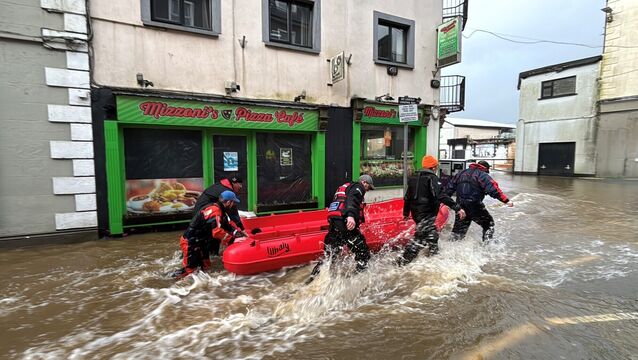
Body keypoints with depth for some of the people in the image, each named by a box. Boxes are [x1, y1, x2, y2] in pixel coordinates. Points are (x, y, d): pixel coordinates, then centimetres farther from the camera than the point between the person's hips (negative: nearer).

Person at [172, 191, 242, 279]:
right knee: (190, 269, -6)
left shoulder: (220, 210, 6)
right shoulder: (215, 210, -25)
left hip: (200, 243, 10)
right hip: (190, 243, -10)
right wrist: (232, 240, -26)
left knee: (205, 266, 14)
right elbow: (217, 232, -34)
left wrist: (237, 233, -3)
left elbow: (227, 226, 13)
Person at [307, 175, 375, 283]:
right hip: (345, 223, -9)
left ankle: (313, 277, 19)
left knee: (329, 255, 18)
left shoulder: (344, 187, 32)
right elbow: (352, 199, -17)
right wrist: (351, 215, -34)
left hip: (333, 223, 9)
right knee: (363, 253, -1)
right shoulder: (358, 187, 4)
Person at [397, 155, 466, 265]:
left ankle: (433, 255, 39)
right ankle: (402, 261, -9)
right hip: (427, 214, -9)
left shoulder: (414, 179, 13)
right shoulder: (432, 178, -11)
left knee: (433, 236, 25)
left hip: (416, 213, 9)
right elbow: (441, 196, -24)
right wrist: (457, 208, -23)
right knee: (421, 239, -7)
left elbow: (407, 197, 18)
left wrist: (406, 213, 28)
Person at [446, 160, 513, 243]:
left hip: (460, 206, 6)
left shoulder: (461, 173, 14)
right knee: (489, 223, 13)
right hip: (475, 206, -5)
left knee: (459, 227, 17)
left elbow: (450, 187, 14)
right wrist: (506, 201, -15)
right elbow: (493, 190, -16)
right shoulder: (483, 175, -4)